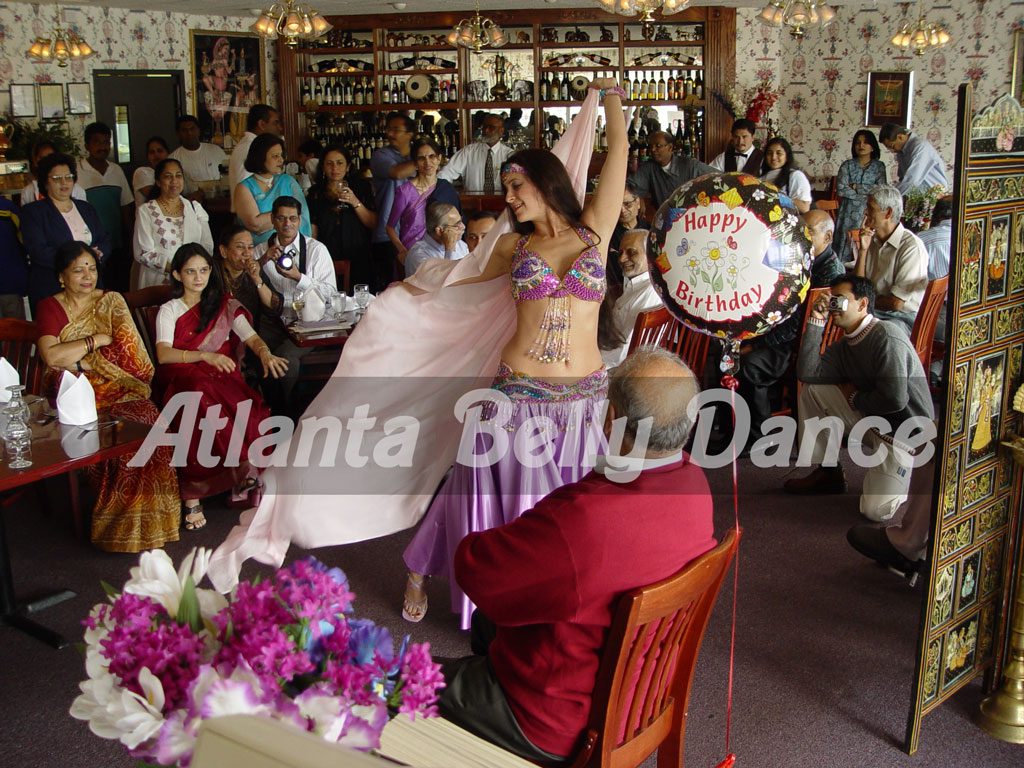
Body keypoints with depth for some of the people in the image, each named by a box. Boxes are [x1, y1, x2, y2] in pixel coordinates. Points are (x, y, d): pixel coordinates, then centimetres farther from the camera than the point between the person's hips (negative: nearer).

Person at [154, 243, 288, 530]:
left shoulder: (225, 305, 23)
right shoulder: (169, 311, 16)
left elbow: (251, 337, 8)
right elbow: (163, 354, -2)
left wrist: (265, 353, -17)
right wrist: (205, 355, -18)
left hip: (222, 375, 1)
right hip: (183, 376, -1)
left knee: (247, 407, -35)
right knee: (203, 398, -39)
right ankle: (245, 473, -31)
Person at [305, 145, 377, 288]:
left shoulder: (361, 187, 6)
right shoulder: (315, 193, 7)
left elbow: (373, 224, -1)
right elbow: (313, 231, 5)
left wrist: (356, 203, -13)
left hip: (357, 260, 0)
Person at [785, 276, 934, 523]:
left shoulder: (886, 336, -22)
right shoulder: (844, 345, 5)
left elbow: (895, 400, -29)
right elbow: (807, 373, -10)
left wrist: (855, 398, -10)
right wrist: (816, 321, -9)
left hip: (906, 434, -8)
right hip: (872, 420, 8)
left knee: (875, 509, -21)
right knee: (811, 390, -2)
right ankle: (828, 472, 8)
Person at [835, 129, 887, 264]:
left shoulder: (879, 166, 8)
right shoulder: (847, 165, 7)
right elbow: (841, 189, -6)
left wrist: (855, 187, -5)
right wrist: (865, 194, -8)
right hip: (849, 213, 0)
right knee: (847, 245, -7)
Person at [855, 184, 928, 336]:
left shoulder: (912, 246, -14)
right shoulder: (871, 240, 9)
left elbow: (896, 303, -16)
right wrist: (863, 250, -5)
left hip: (903, 317, -6)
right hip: (872, 311, 6)